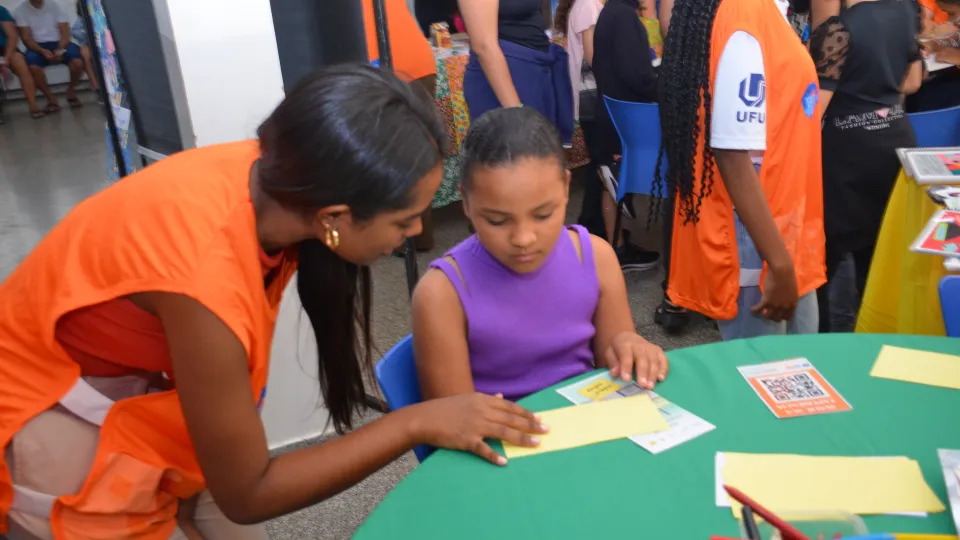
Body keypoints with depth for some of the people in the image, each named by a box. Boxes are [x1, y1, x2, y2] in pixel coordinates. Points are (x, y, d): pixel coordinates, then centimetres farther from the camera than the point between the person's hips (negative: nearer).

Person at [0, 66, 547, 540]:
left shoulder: (271, 175, -21)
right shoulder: (205, 285, -40)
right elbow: (245, 495, -26)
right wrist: (417, 423, -27)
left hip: (136, 374, 6)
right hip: (49, 405, -5)